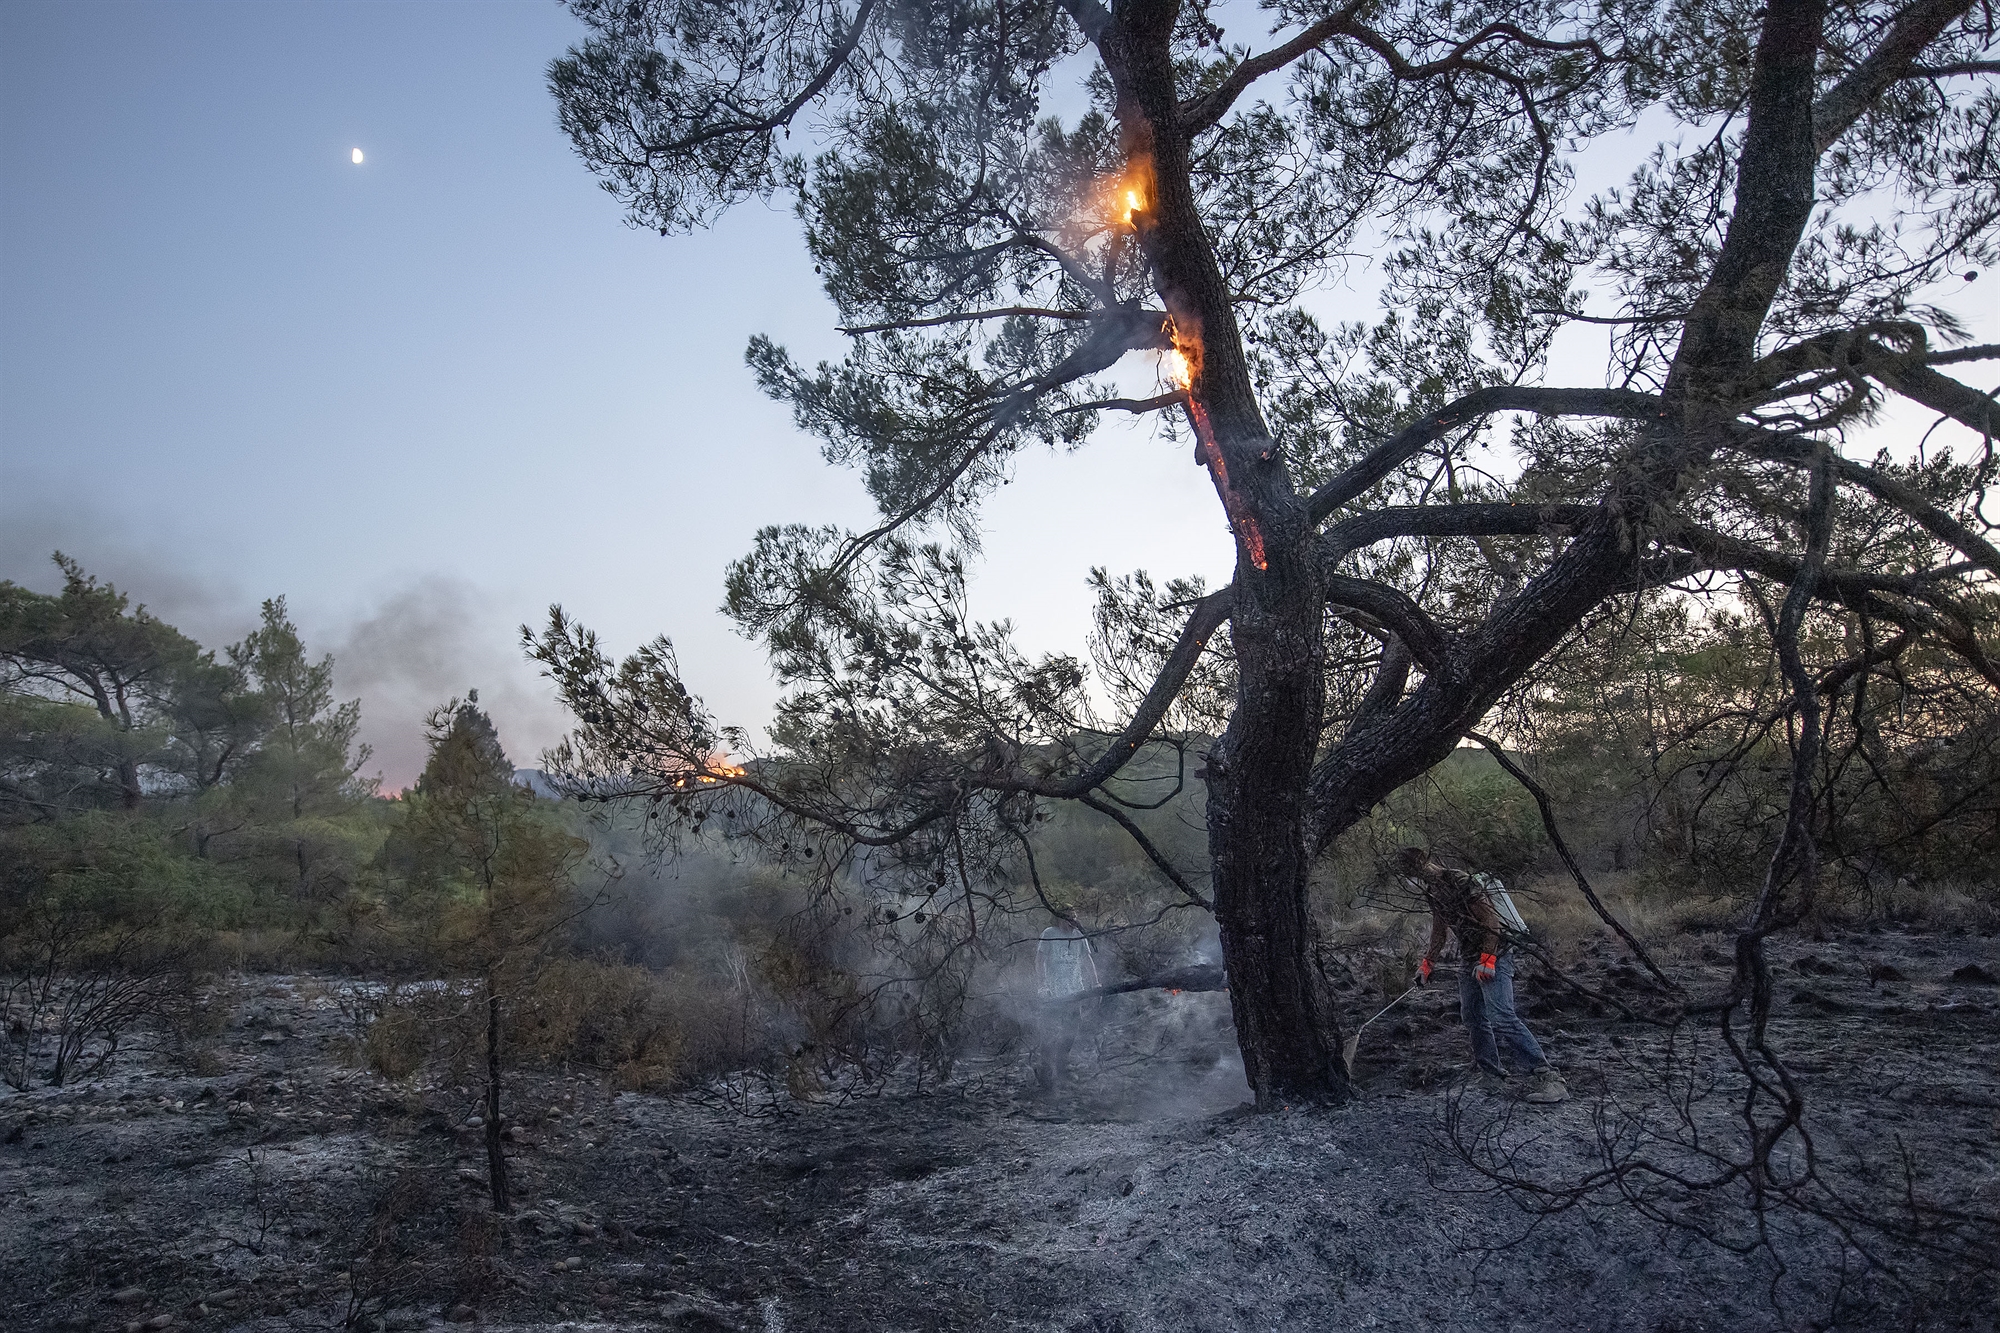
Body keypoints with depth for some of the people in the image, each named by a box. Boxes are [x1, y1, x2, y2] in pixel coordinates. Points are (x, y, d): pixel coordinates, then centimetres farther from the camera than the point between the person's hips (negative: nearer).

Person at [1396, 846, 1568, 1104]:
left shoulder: (1461, 882, -17)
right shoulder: (1432, 893, 12)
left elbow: (1491, 919, -20)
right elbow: (1440, 930, 27)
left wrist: (1486, 959, -23)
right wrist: (1428, 963, 32)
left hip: (1493, 956, -10)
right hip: (1469, 961, 10)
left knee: (1502, 1018, -20)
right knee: (1472, 1018, 9)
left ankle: (1548, 1078, -21)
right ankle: (1492, 1077, 18)